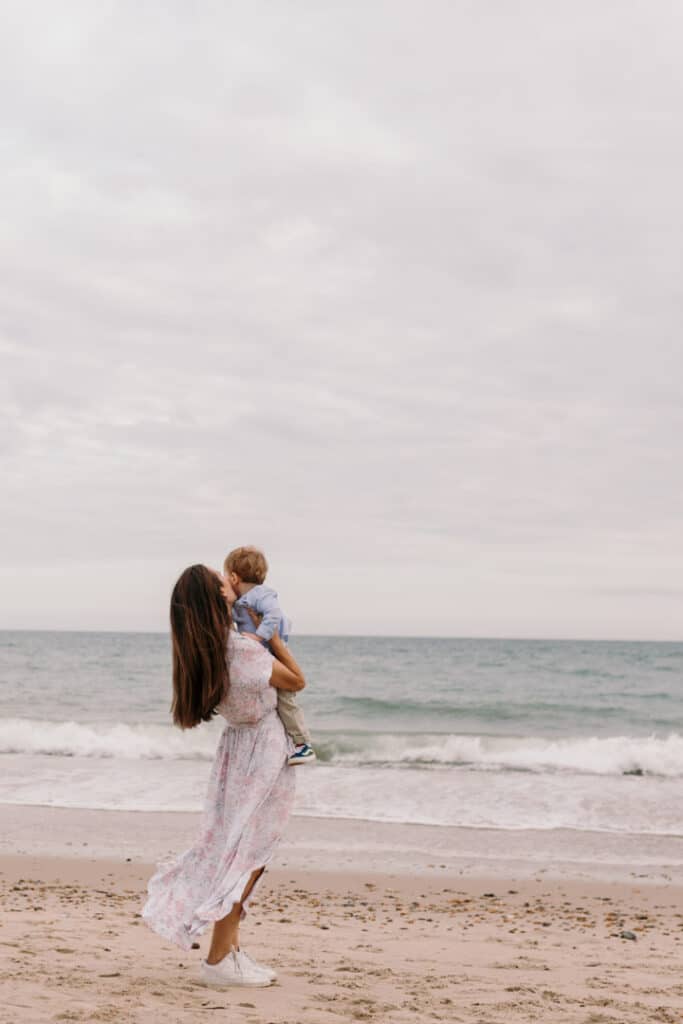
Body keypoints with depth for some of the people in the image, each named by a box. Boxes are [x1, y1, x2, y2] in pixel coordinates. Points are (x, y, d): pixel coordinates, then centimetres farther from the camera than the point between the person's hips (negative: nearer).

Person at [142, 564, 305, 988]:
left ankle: (231, 948, 21)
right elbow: (297, 681, -12)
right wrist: (270, 632, -6)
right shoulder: (243, 650, -26)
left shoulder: (200, 651, -2)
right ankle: (219, 960, 2)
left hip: (239, 745, 8)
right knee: (248, 853, -2)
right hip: (264, 749, -8)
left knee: (235, 847, 15)